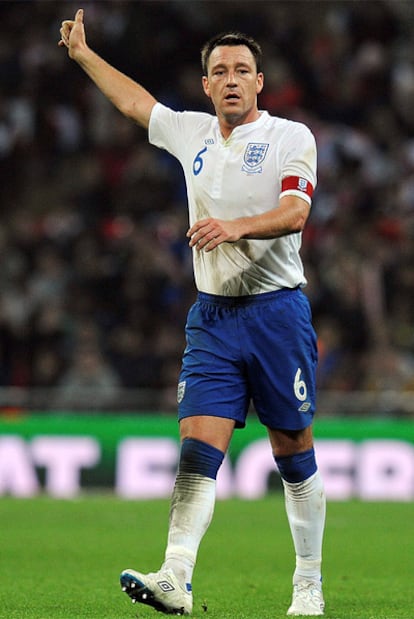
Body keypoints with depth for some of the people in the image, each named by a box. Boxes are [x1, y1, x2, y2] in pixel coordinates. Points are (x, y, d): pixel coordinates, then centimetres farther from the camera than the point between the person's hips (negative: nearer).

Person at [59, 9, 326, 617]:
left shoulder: (291, 136, -2)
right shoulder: (191, 133, 13)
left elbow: (295, 211, -17)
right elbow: (134, 100, 31)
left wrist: (236, 227, -33)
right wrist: (83, 54, 37)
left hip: (277, 310, -3)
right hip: (212, 315, 4)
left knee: (294, 451, 1)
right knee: (197, 446, -10)